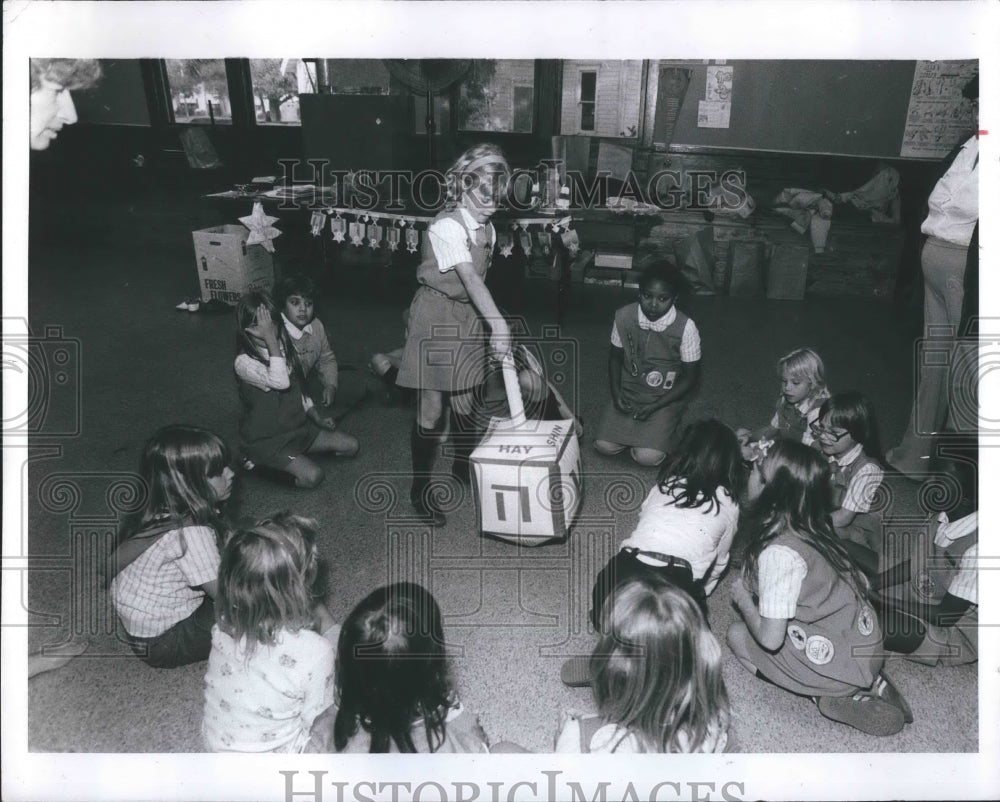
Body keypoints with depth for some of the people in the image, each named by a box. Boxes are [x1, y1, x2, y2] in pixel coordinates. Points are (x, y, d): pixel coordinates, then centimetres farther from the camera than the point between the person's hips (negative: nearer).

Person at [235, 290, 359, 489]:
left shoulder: (284, 347, 2)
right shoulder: (244, 362, -22)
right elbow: (280, 382, -38)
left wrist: (317, 417, 5)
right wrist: (270, 339, -35)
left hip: (297, 427, 8)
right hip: (266, 440, -7)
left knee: (350, 446, 1)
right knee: (312, 476, -24)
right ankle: (259, 464, -1)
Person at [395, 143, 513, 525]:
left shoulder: (487, 229, 3)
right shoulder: (446, 228, -22)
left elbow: (478, 281, 7)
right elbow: (471, 279, -32)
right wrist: (499, 324, -40)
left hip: (469, 316, 7)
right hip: (436, 317, -7)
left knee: (464, 400, 16)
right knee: (431, 408, -1)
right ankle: (421, 487, 13)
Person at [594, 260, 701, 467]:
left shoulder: (685, 328, -21)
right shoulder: (623, 316, -12)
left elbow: (690, 377, -10)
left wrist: (655, 406, -15)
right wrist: (616, 393, -9)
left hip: (665, 398, -3)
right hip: (628, 392, 3)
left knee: (647, 457, -20)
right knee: (604, 446, -14)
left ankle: (666, 423, 11)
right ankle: (637, 426, 15)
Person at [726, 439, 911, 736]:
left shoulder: (778, 551, -26)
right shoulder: (813, 526, -3)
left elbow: (770, 638, -25)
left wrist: (742, 599, -5)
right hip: (867, 647, 7)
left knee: (737, 633, 8)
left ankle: (829, 698, 0)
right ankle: (867, 684, 10)